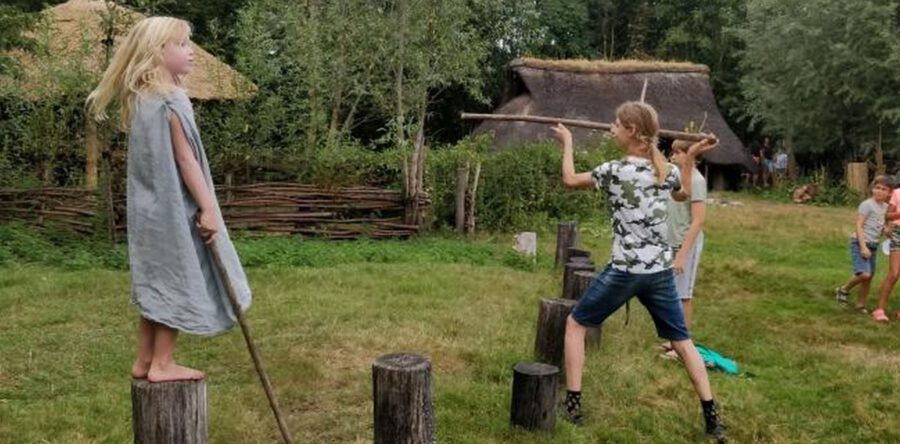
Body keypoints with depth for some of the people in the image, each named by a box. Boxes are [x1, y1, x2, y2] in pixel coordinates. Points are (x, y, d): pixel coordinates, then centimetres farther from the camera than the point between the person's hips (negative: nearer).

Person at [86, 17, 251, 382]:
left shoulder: (140, 98, 11)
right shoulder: (171, 101, -16)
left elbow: (154, 158, 13)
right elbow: (186, 160, -18)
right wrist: (208, 209, -16)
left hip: (150, 207, 9)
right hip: (173, 208, -9)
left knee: (157, 283, 15)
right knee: (175, 283, 1)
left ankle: (145, 360, 23)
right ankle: (162, 364, 10)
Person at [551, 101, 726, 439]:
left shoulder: (615, 170, -12)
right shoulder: (666, 171, 4)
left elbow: (570, 180, 3)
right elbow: (683, 195, 27)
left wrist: (567, 142, 16)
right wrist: (690, 158, 29)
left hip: (625, 271, -5)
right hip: (660, 271, 5)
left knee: (575, 324, 12)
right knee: (682, 340, 16)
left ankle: (573, 405, 11)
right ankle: (712, 418, 15)